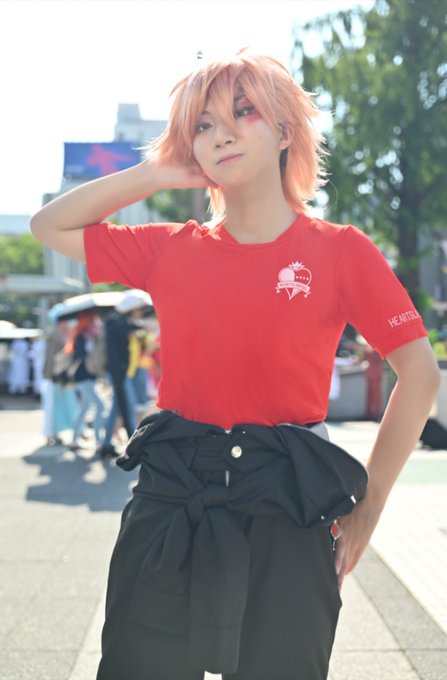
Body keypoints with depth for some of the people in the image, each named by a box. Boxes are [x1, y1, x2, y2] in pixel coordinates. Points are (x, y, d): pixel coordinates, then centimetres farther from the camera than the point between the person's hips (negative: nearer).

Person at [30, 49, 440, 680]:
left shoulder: (342, 250, -2)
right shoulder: (171, 249, 7)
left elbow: (419, 374, 2)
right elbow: (50, 226, 15)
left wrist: (367, 507, 0)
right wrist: (155, 173, 6)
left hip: (289, 509, -2)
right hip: (169, 502, 3)